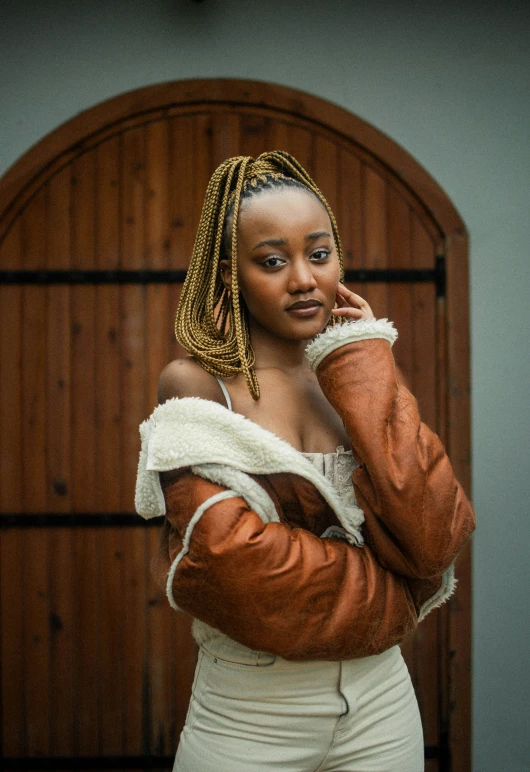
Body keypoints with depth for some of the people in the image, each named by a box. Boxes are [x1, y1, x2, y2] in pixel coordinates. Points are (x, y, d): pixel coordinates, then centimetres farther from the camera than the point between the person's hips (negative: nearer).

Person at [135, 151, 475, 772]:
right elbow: (230, 556, -21)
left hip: (379, 698, 4)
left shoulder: (355, 382, 2)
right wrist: (388, 601, -10)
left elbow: (434, 541, -13)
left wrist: (364, 367, -10)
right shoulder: (194, 383, -10)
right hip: (250, 714, -3)